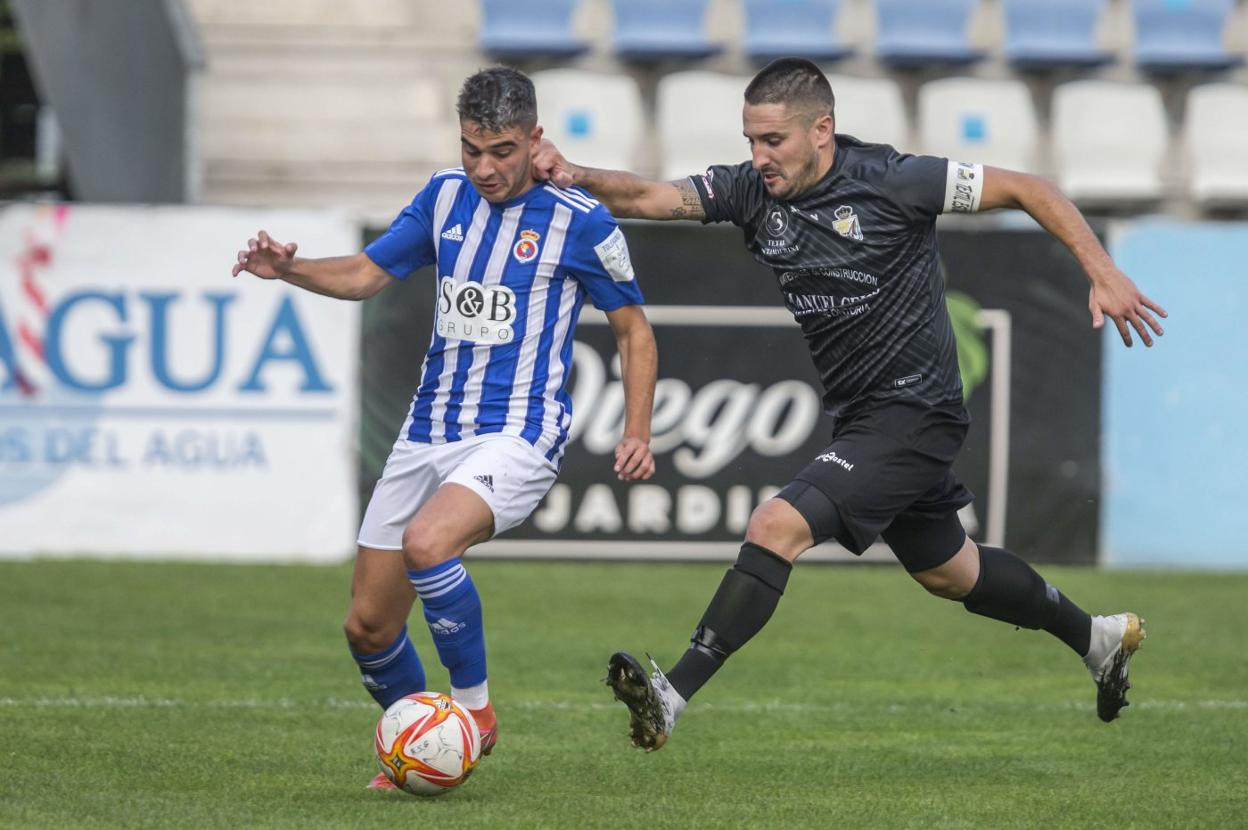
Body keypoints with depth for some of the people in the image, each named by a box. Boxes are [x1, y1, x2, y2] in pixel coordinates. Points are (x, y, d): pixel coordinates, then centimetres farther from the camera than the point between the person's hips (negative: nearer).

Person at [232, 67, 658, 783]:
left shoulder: (581, 223, -7)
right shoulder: (447, 197, 7)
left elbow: (635, 330, 3)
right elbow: (366, 274, 17)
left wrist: (637, 433, -7)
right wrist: (288, 268, -2)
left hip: (518, 437, -6)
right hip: (428, 436, 6)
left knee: (426, 543, -34)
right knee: (368, 626, 3)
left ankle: (475, 709, -13)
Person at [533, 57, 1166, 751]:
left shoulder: (890, 181, -18)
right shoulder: (752, 191, -2)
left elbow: (1028, 189, -11)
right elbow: (650, 197, -13)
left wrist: (1103, 273, -16)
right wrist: (576, 177, -32)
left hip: (914, 413, -8)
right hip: (862, 418, 8)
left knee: (777, 527, -22)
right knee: (947, 572, 24)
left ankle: (671, 699, -24)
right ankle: (1097, 637, 46)